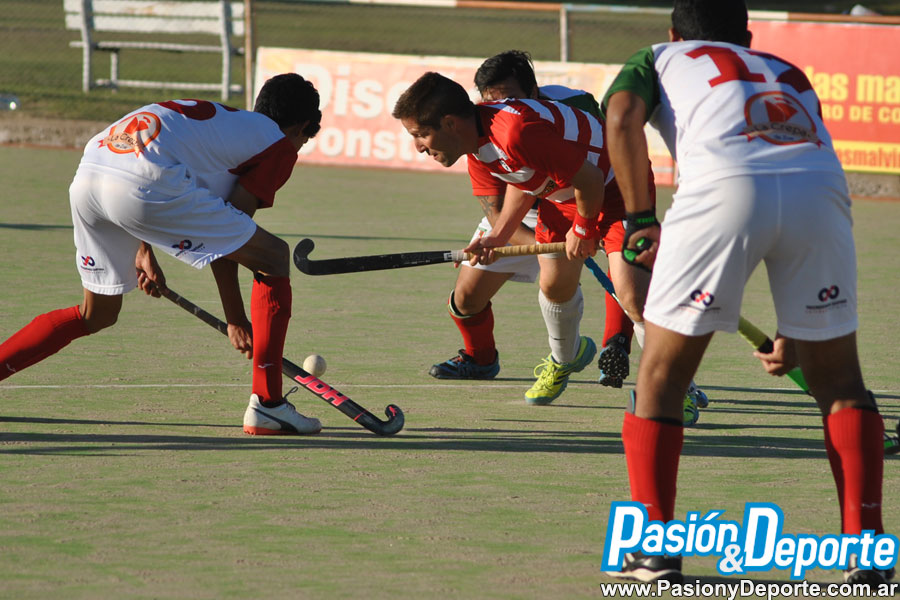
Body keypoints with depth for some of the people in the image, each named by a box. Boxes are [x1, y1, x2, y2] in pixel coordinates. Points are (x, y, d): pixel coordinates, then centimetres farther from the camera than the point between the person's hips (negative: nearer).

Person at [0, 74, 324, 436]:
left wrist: (144, 252, 30)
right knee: (273, 257, 6)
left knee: (97, 315, 26)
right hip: (147, 187, -8)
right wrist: (236, 321, 13)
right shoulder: (281, 145, 13)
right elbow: (226, 243, 7)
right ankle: (267, 405, 4)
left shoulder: (220, 118, 34)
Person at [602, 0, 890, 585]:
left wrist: (641, 220, 8)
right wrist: (796, 329, 42)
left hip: (723, 185, -3)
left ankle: (654, 548, 11)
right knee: (839, 379, 19)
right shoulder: (790, 74, 40)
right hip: (822, 185, 3)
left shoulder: (661, 59, 30)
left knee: (661, 376, 13)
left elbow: (622, 115, 6)